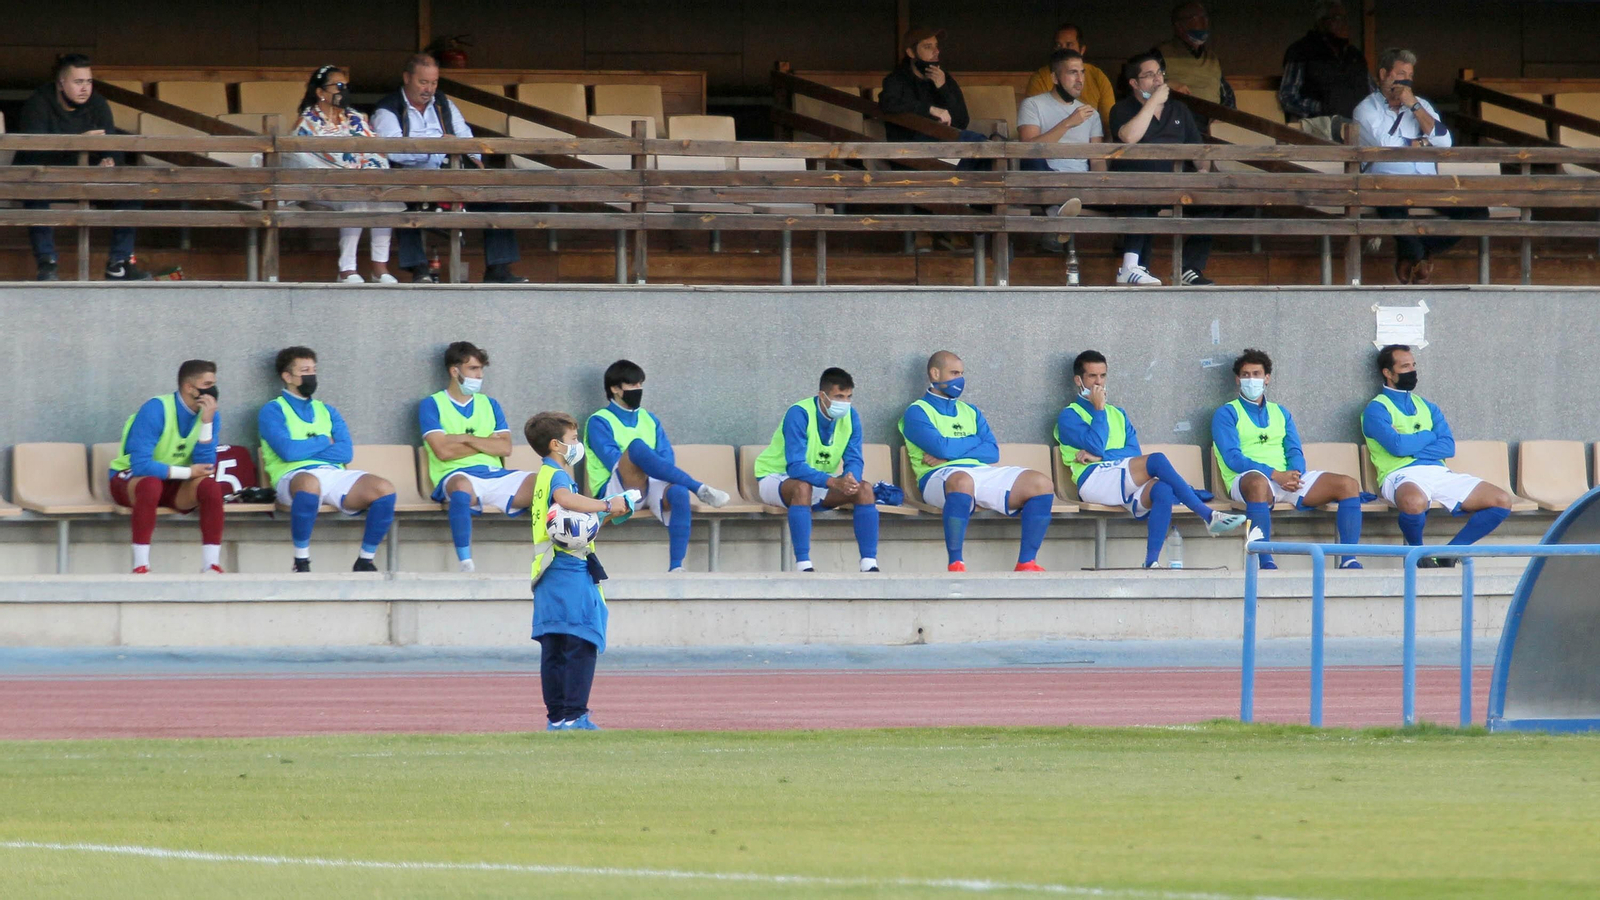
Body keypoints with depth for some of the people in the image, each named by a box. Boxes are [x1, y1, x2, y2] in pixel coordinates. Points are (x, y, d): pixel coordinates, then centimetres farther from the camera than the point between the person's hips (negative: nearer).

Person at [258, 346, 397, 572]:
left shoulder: (327, 412, 27)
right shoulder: (273, 411, 11)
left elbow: (346, 452, 9)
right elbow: (288, 451, -7)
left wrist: (304, 449, -1)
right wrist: (324, 442, 7)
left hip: (335, 474, 5)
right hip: (294, 475, -5)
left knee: (384, 489, -22)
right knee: (309, 484, -43)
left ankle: (365, 561, -11)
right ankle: (301, 562, -30)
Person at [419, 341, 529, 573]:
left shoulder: (490, 404, 24)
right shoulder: (432, 405, 10)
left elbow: (505, 448, 9)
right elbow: (443, 451, -5)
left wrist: (467, 439, -1)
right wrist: (487, 442, 5)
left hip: (496, 475, 5)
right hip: (457, 475, -5)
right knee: (462, 486, -43)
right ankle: (466, 566, -42)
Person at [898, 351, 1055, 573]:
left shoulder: (970, 412, 28)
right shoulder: (917, 412, 10)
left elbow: (992, 452, 11)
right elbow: (941, 447, -8)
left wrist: (950, 453, -3)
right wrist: (974, 443, 9)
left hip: (982, 471, 6)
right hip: (940, 476, -6)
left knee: (1041, 484, -16)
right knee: (962, 481, -44)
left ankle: (1026, 562, -18)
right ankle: (955, 564, -38)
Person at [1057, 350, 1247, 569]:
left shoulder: (1118, 414, 30)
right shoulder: (1069, 416, 12)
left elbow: (1134, 453, 12)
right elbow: (1095, 445, -8)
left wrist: (1099, 455, -3)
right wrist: (1099, 409, 2)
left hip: (1123, 487, 5)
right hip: (1094, 480, -5)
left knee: (1163, 490, -31)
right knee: (1157, 460, -27)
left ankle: (1152, 561, -41)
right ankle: (1208, 516, -31)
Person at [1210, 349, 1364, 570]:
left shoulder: (1281, 414, 26)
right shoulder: (1226, 414, 8)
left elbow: (1295, 452, 15)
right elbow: (1233, 458, -6)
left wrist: (1295, 473, -11)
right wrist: (1276, 475, -18)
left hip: (1287, 478, 5)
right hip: (1246, 478, -5)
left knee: (1348, 485, -13)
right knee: (1258, 483, -44)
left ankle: (1349, 560, -20)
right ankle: (1266, 563, -47)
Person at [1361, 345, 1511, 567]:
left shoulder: (1427, 407, 24)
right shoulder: (1377, 409, 5)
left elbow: (1448, 447, 8)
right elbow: (1397, 446, -12)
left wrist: (1410, 444, -6)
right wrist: (1429, 436, 5)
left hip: (1439, 473, 6)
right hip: (1401, 475, -6)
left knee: (1502, 502, -10)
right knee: (1414, 502, -44)